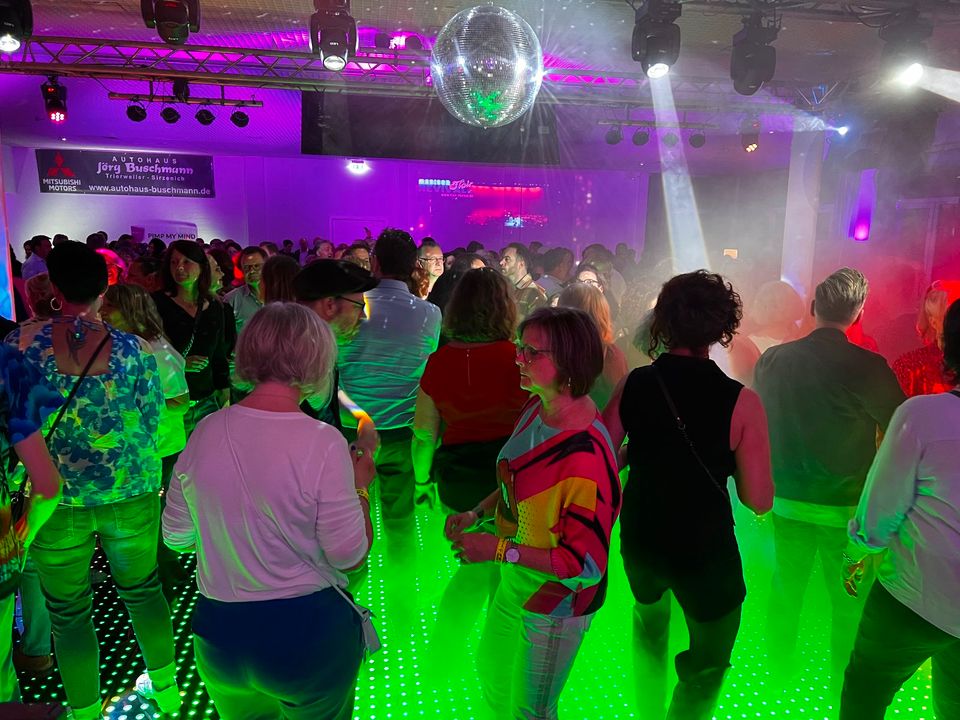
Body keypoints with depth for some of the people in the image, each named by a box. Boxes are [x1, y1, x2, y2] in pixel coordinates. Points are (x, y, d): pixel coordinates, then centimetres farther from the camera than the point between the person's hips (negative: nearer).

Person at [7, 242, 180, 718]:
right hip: (131, 493, 1)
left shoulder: (22, 341, -9)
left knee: (69, 614, 16)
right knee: (143, 590, 21)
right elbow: (152, 421, -4)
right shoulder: (133, 349, -10)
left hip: (55, 497, -1)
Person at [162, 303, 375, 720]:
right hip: (307, 634, -4)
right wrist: (359, 486, -3)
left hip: (217, 636, 5)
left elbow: (175, 537, 3)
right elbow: (349, 556, -17)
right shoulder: (323, 443, -23)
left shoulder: (205, 432, -9)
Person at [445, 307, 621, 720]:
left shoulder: (586, 455, -35)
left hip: (558, 601, -7)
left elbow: (586, 564, -29)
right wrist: (477, 514, -4)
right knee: (491, 670, 32)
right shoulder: (536, 406, -10)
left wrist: (499, 550, -29)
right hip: (516, 581, 8)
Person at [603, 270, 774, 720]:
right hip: (705, 547, -4)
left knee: (649, 619, 35)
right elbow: (759, 500, -17)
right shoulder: (740, 401, -21)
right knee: (708, 661, 23)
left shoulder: (633, 384, -12)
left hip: (639, 536, 5)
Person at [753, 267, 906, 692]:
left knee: (786, 590, 20)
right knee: (848, 603, 16)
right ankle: (845, 687, 32)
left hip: (787, 501, 3)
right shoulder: (868, 367, -19)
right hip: (846, 508, -3)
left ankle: (779, 671, 37)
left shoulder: (772, 360, -7)